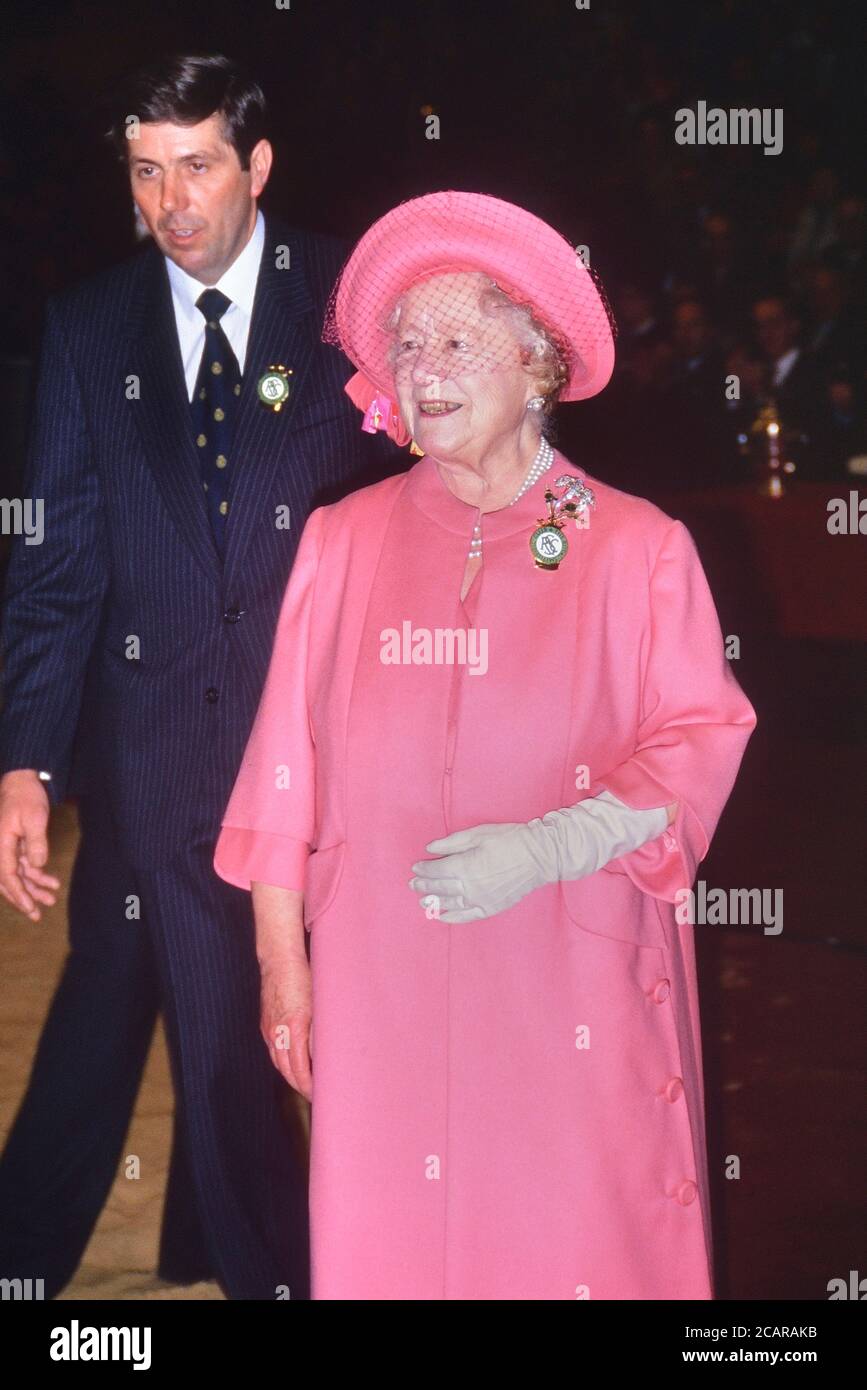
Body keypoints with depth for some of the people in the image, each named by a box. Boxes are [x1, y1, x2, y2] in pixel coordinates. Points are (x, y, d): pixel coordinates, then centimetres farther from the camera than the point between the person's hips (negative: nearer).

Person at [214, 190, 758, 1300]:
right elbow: (288, 763, 7)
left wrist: (546, 847, -16)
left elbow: (701, 744, -2)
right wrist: (282, 958, 4)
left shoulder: (636, 548, 1)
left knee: (583, 1244, 1)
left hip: (574, 994, -1)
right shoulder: (343, 540, 7)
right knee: (388, 1245, 5)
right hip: (380, 989, 2)